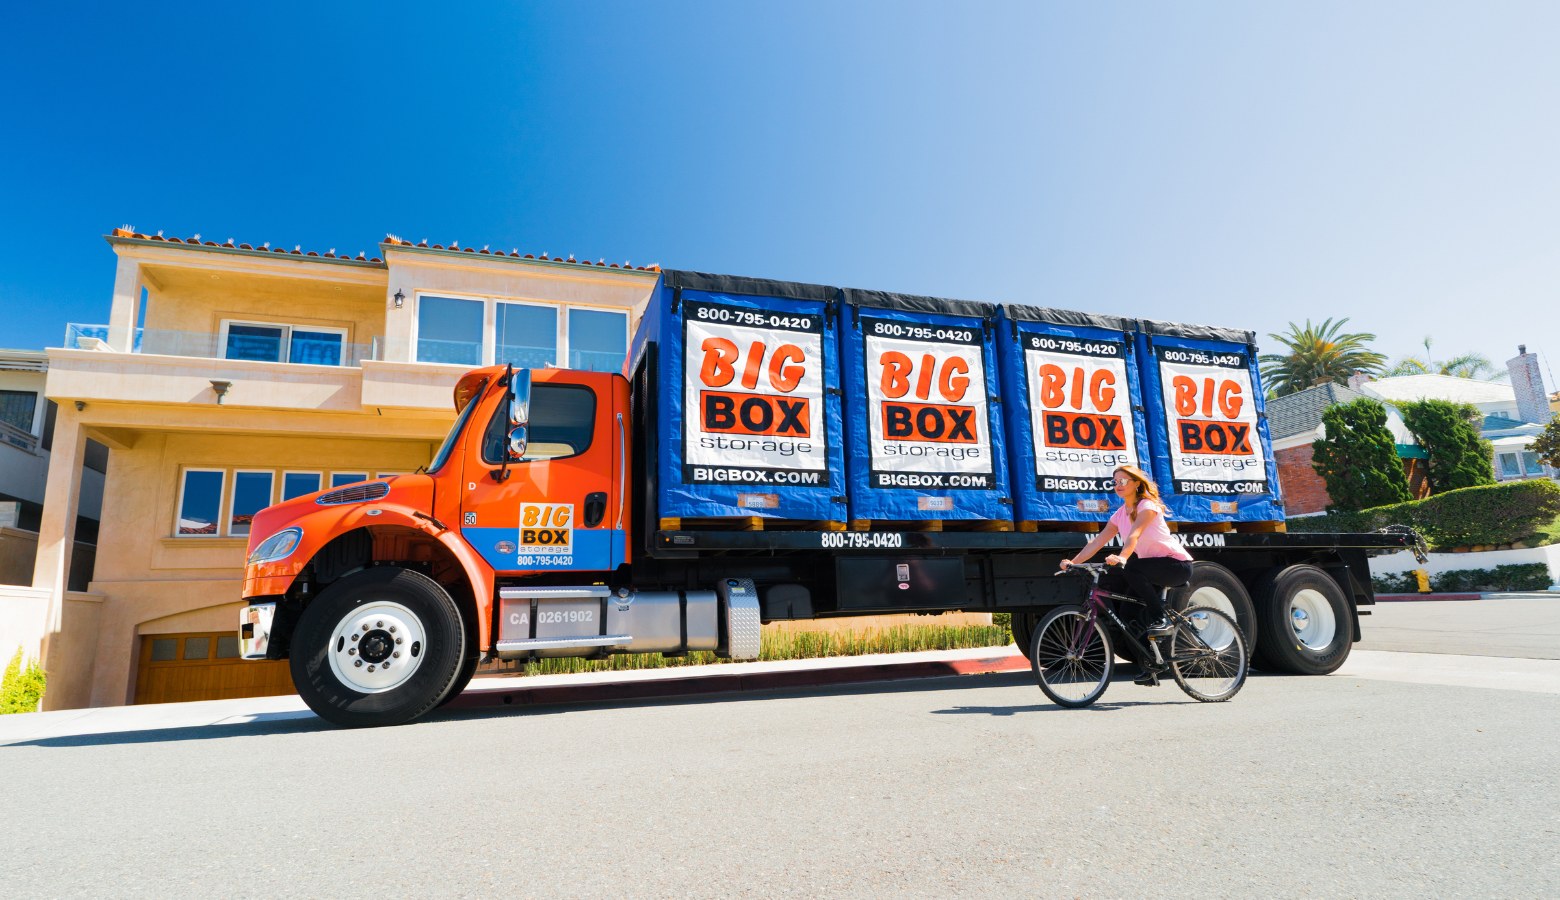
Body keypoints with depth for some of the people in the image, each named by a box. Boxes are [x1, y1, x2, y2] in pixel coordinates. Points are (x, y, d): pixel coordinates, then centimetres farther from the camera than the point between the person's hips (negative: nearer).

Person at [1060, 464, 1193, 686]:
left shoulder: (1148, 505, -14)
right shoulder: (1120, 514, 7)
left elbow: (1134, 534, -33)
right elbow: (1098, 541, -2)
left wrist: (1121, 558, -50)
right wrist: (1073, 562, -14)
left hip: (1177, 564, -8)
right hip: (1153, 567, 8)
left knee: (1132, 569, -34)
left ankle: (1161, 620, -19)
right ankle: (1149, 669, 7)